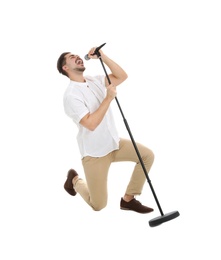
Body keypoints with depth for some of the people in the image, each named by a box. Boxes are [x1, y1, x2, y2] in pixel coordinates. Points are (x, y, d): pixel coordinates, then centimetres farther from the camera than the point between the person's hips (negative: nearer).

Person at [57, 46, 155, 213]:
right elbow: (91, 124, -29)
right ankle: (75, 180, 32)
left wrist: (102, 56, -10)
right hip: (94, 153, -7)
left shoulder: (95, 81, 4)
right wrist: (108, 98, -27)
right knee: (99, 205, 1)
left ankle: (128, 199, 4)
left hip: (114, 144, 7)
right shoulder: (71, 95, -20)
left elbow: (122, 76, -1)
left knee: (147, 155, -8)